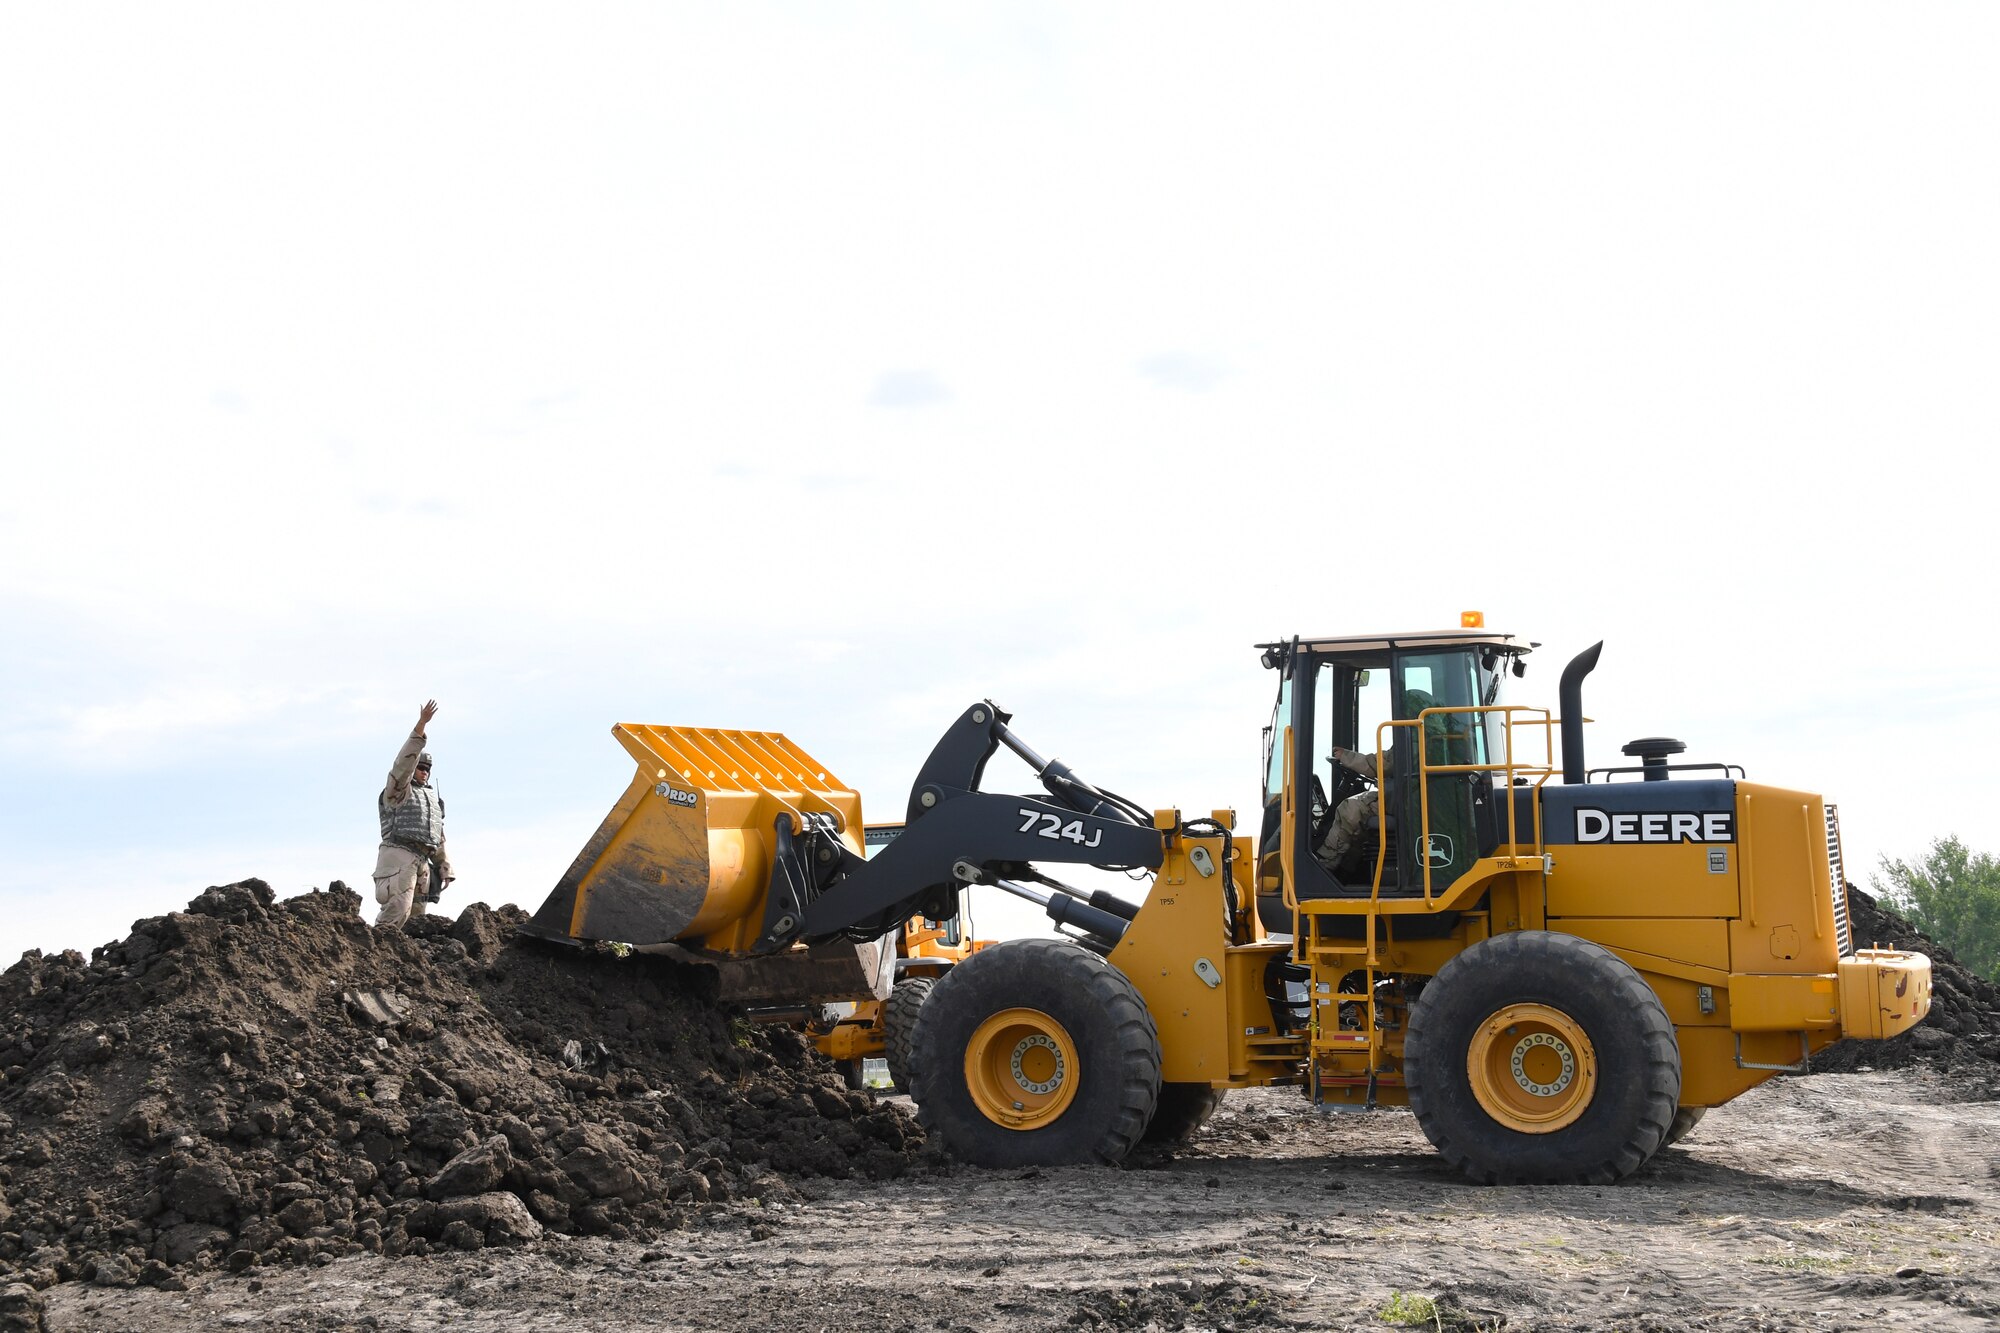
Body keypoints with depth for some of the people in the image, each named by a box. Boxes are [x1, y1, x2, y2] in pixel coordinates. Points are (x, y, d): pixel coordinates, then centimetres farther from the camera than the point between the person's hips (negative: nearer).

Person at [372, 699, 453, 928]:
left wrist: (444, 866, 20)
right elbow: (404, 762, -14)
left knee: (416, 913, 4)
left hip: (421, 861, 8)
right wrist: (421, 726, -22)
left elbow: (439, 837, 27)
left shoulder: (431, 798, 26)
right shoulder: (398, 792, 3)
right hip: (398, 855, -8)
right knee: (398, 908, -22)